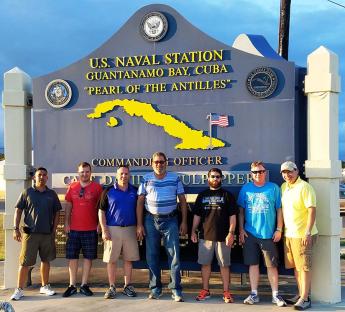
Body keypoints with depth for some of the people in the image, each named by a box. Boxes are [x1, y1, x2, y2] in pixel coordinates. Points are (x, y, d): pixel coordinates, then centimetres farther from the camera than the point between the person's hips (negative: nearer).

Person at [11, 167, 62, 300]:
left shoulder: (52, 194, 7)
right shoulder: (27, 193, 2)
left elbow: (57, 212, 11)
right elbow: (18, 210, 2)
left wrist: (54, 229, 4)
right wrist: (16, 229, -4)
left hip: (47, 233, 3)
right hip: (30, 233, -2)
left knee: (46, 260, 13)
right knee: (25, 262, -2)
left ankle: (45, 286, 26)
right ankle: (19, 290, 6)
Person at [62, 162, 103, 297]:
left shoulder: (97, 187, 0)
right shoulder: (72, 187, 7)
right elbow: (68, 206, 11)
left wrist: (99, 224, -2)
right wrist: (66, 223, 5)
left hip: (90, 229, -2)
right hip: (74, 229, 2)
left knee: (88, 257, 5)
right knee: (72, 257, 5)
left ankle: (84, 285, 14)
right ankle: (72, 285, 14)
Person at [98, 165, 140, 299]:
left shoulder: (135, 191, 7)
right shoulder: (108, 191, 0)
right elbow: (101, 211, 0)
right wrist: (104, 230, -8)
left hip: (130, 228, 2)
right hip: (112, 228, -2)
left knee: (128, 259, 7)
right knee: (111, 259, 1)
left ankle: (128, 286, 17)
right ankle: (112, 287, 10)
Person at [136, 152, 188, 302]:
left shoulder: (175, 178, 2)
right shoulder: (146, 179, 3)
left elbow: (182, 200, 5)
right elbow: (140, 202, 3)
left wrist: (184, 222, -1)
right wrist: (139, 224, -2)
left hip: (170, 220, -1)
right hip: (151, 220, 1)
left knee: (174, 255, -4)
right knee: (152, 256, 6)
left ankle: (176, 290, 1)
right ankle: (155, 289, 18)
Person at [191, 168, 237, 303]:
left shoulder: (227, 195, 3)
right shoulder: (202, 195, 11)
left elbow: (232, 216, -1)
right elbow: (197, 215, 13)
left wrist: (231, 233, -10)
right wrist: (193, 231, 6)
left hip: (223, 236, -2)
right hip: (205, 236, 3)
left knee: (224, 265, 2)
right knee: (205, 263, 7)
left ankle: (226, 292, 10)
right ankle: (205, 290, 18)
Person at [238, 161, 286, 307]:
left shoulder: (273, 188, 1)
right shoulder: (246, 188, 6)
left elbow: (279, 210, 3)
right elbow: (241, 211, 9)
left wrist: (279, 229, -3)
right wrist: (241, 229, 4)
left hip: (268, 233, -2)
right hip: (250, 233, 2)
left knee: (272, 265, 2)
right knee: (253, 263, 7)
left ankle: (275, 295, 12)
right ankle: (254, 294, 16)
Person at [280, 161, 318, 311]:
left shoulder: (304, 187, -13)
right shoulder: (284, 187, 11)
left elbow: (312, 210, -17)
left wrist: (307, 233, -22)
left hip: (302, 235, -7)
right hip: (289, 234, 8)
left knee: (304, 267, -2)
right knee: (296, 266, 14)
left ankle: (305, 299, 5)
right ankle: (300, 294, 26)